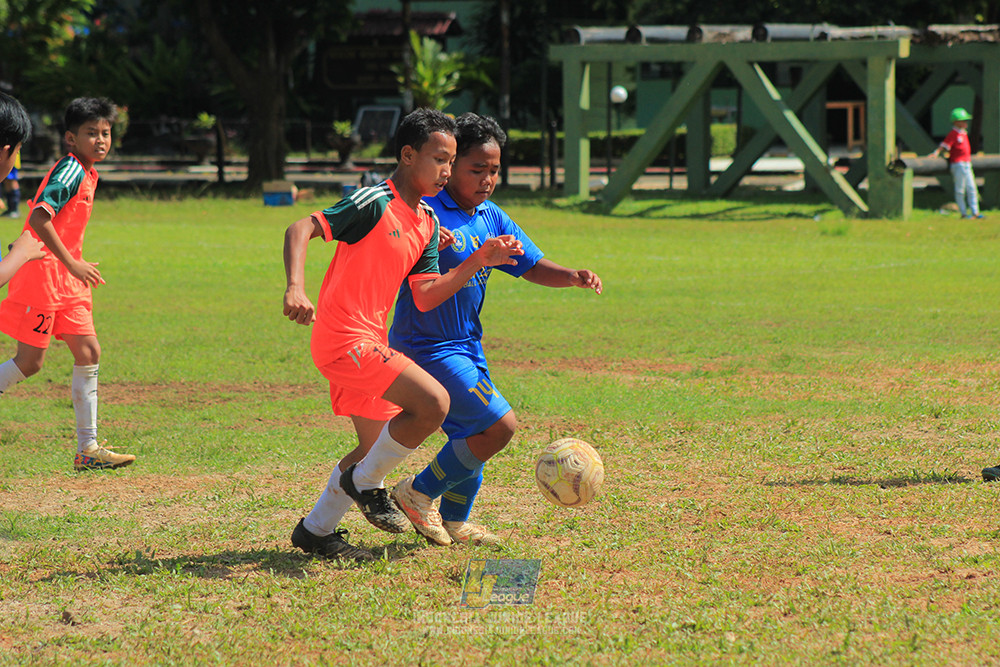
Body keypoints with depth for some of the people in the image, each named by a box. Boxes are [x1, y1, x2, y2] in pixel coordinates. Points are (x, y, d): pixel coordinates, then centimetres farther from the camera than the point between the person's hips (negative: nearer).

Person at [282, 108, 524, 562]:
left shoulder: (427, 224, 13)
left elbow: (425, 297, 10)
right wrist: (295, 289, -35)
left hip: (368, 343, 10)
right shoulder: (375, 203, -13)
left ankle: (316, 531, 30)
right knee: (433, 403, -20)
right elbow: (301, 229, -20)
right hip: (344, 338, -10)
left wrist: (477, 263, 1)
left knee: (378, 447, 18)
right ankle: (365, 482, -2)